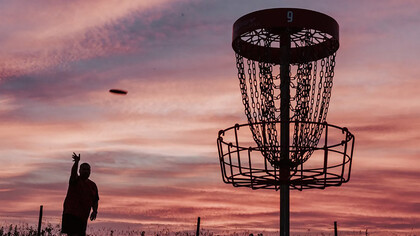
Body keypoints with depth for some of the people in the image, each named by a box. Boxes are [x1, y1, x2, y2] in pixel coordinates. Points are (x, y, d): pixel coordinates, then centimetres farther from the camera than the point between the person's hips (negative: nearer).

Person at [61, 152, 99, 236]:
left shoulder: (93, 185, 15)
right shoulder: (75, 180, 0)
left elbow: (95, 201, 19)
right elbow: (73, 172, -22)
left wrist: (95, 211, 1)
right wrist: (76, 162, -41)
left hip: (83, 217, 6)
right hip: (71, 214, -6)